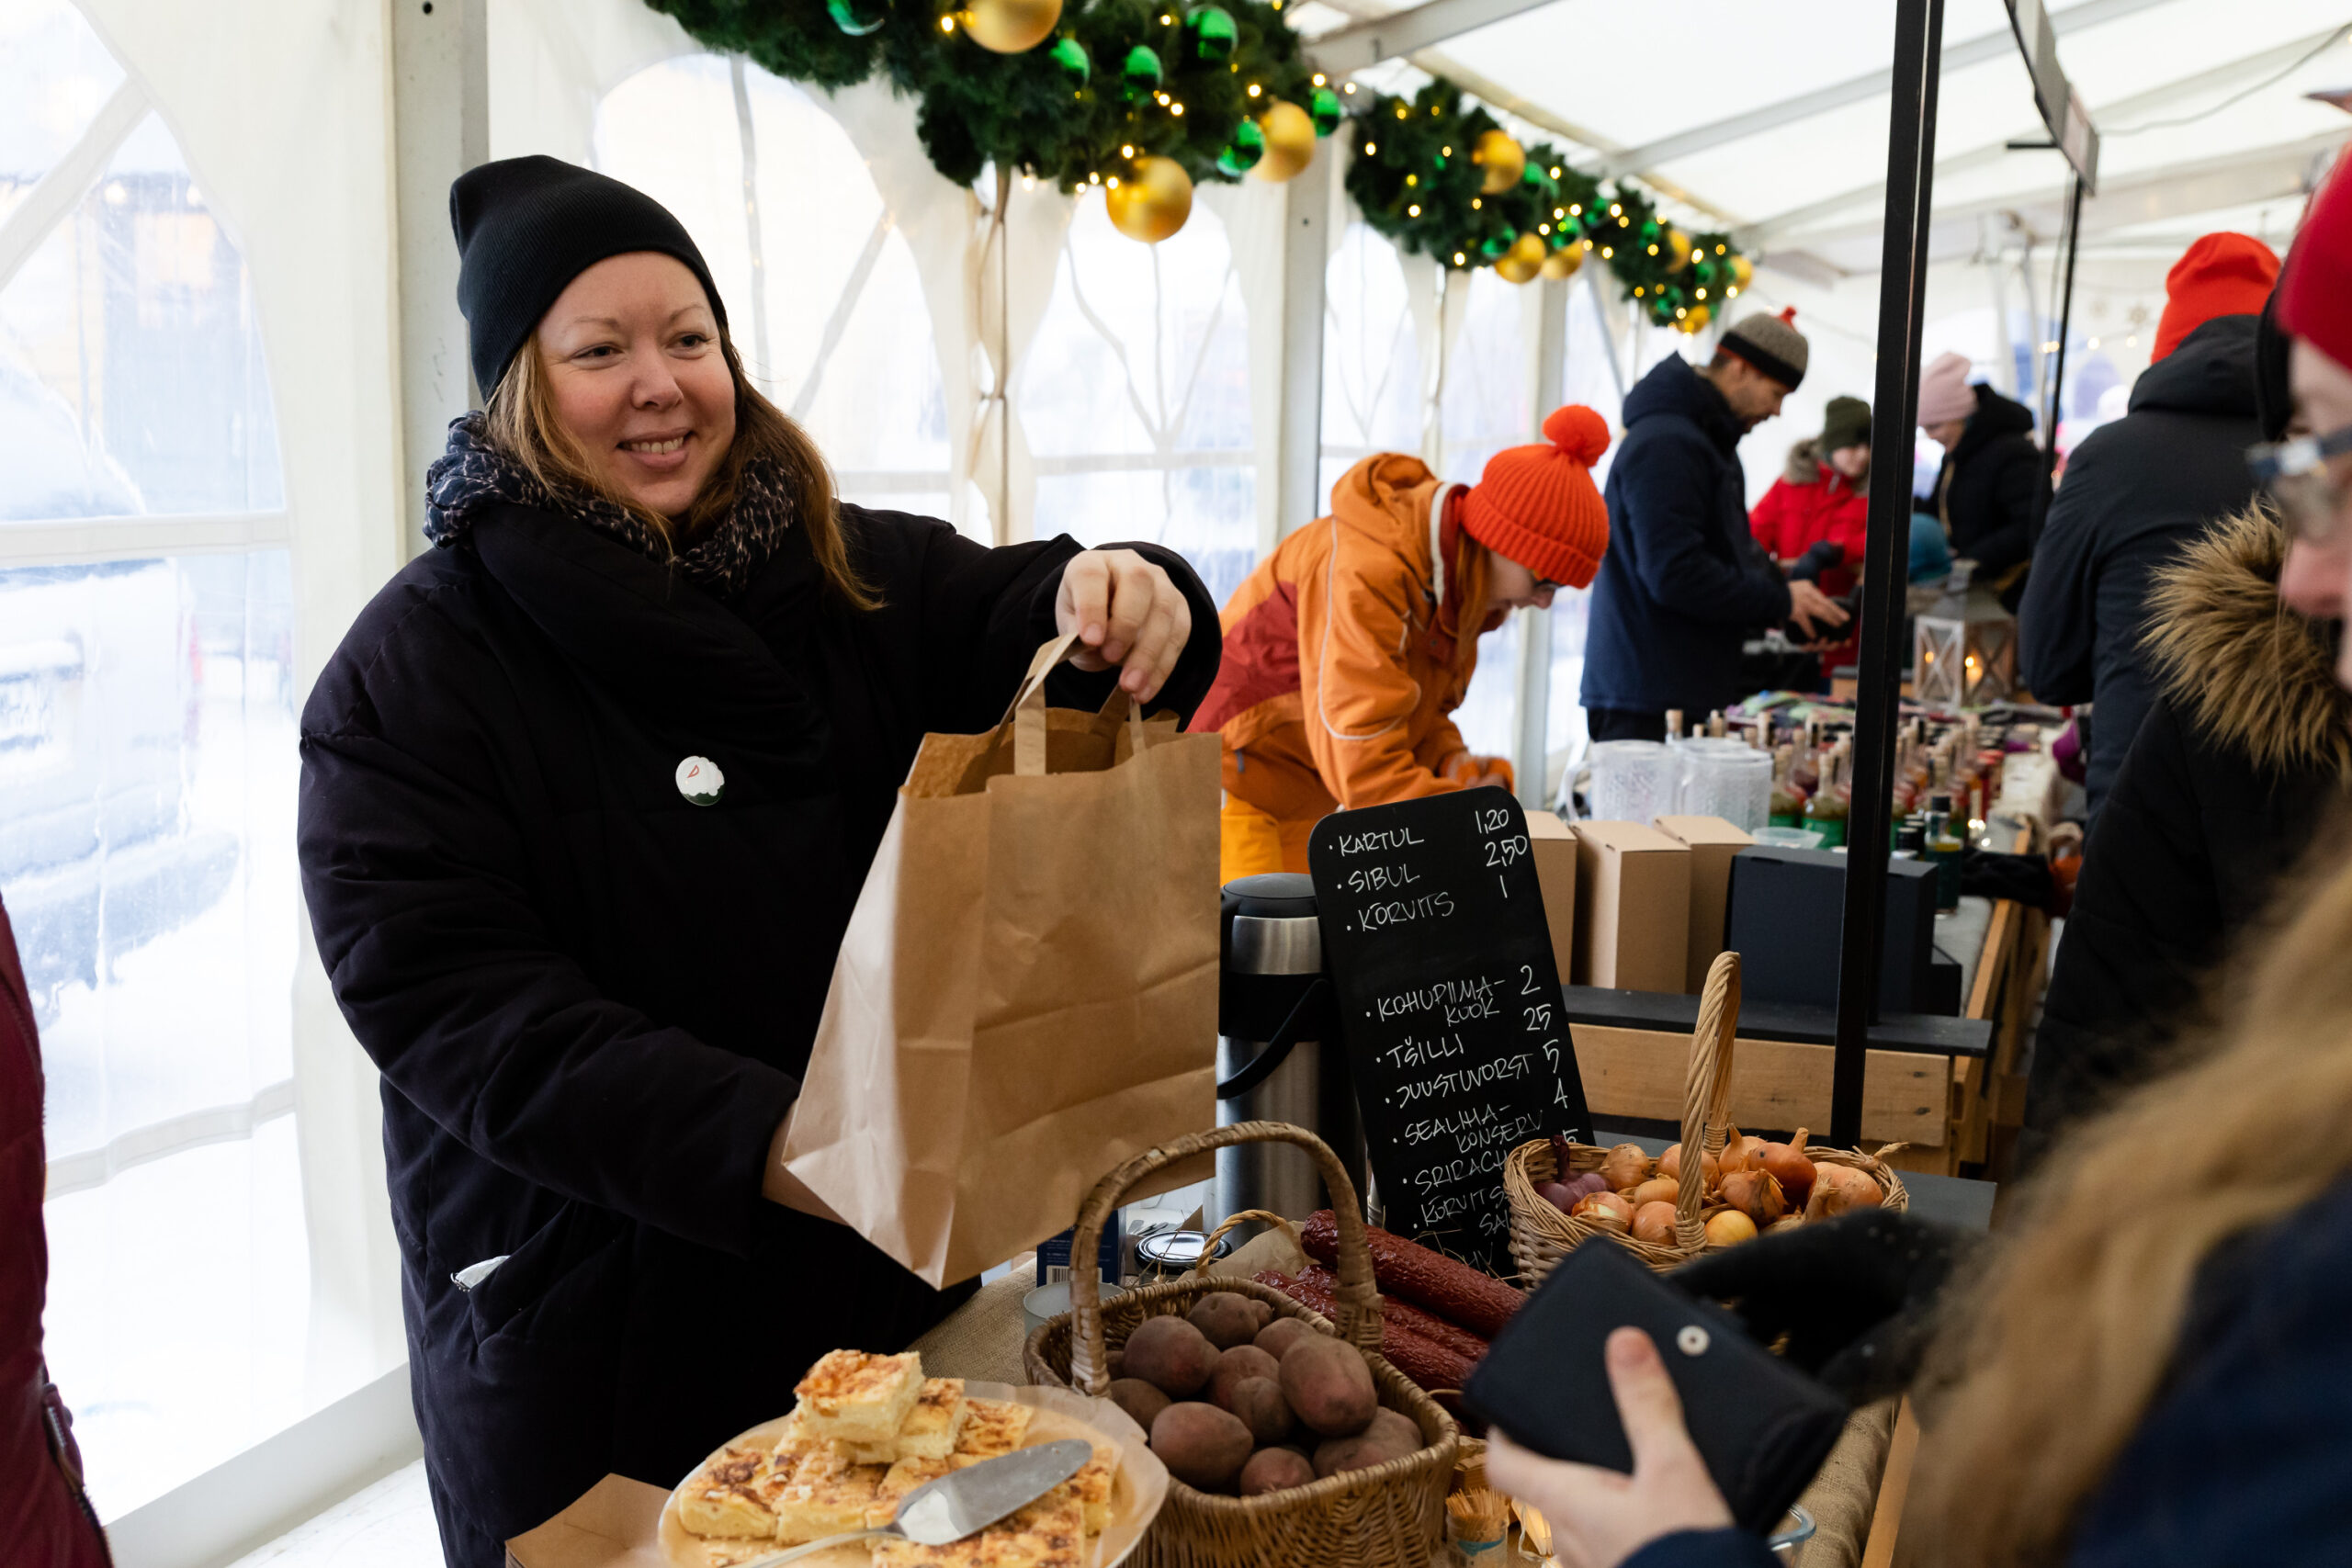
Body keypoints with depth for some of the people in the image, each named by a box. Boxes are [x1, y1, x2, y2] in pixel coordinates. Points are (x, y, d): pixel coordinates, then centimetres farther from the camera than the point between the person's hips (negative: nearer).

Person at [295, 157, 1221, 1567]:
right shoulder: (412, 669, -9)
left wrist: (1113, 599, -30)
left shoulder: (857, 578, 4)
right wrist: (766, 1143, -29)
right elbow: (448, 997, -18)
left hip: (885, 1285, 4)